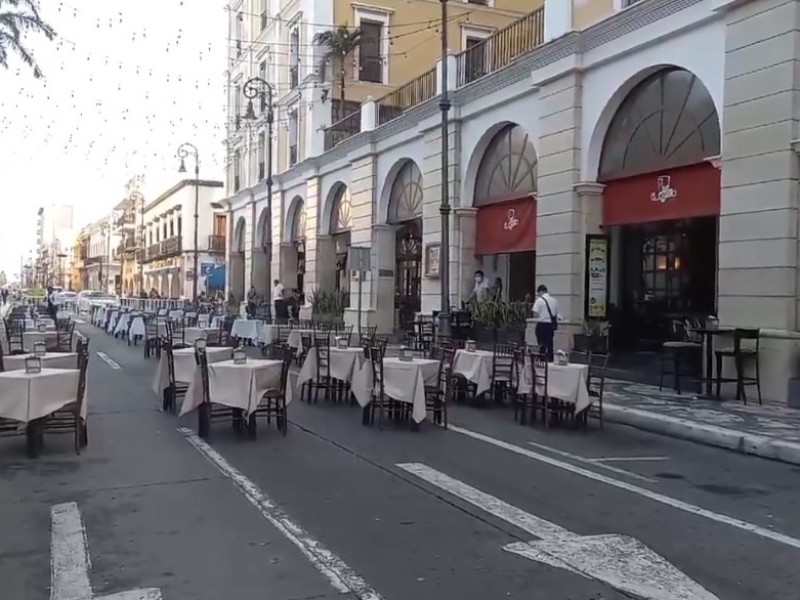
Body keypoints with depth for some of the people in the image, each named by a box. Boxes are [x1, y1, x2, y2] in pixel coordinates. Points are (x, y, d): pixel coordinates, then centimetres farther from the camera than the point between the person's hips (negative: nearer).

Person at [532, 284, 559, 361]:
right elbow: (556, 315, 13)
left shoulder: (539, 300, -9)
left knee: (542, 346, -1)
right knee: (550, 345, 10)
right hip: (551, 325, 5)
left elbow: (535, 315, -13)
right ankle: (550, 360, 12)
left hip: (542, 325, -5)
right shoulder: (554, 300, 9)